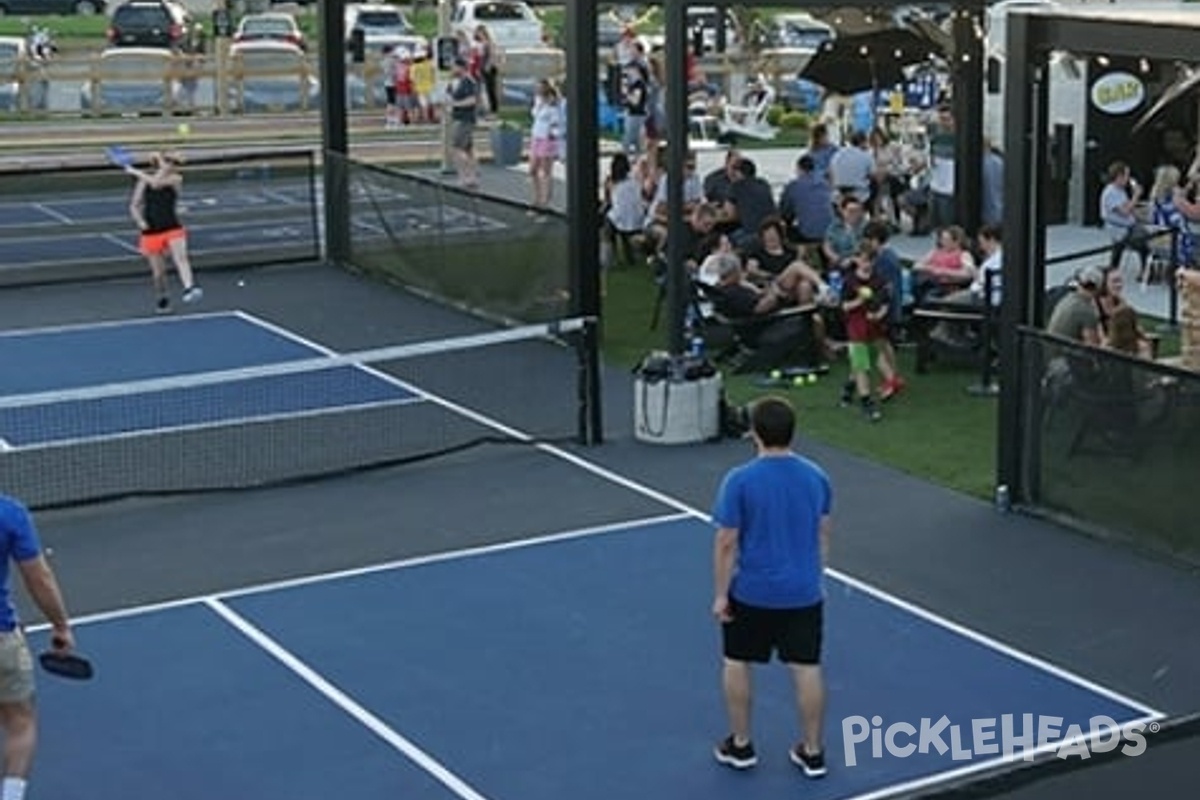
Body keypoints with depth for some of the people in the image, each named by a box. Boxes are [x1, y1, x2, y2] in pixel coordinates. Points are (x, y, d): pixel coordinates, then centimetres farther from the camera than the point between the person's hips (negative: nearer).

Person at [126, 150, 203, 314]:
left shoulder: (176, 179, -1)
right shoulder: (144, 181, 4)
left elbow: (156, 183, -18)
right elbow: (134, 206, 6)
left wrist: (136, 172, -10)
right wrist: (140, 221, -12)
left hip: (173, 228, -1)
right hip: (151, 231, 1)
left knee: (181, 257, -26)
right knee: (158, 271, 6)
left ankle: (189, 289, -44)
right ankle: (163, 299, 29)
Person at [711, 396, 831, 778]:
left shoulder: (740, 480, -17)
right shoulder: (816, 476, -4)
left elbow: (726, 542, -13)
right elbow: (823, 535, 7)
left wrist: (720, 593, -4)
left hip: (752, 592, -3)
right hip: (804, 592, 3)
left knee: (737, 663, 17)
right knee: (807, 669, 10)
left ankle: (741, 745, 26)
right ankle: (813, 752, 19)